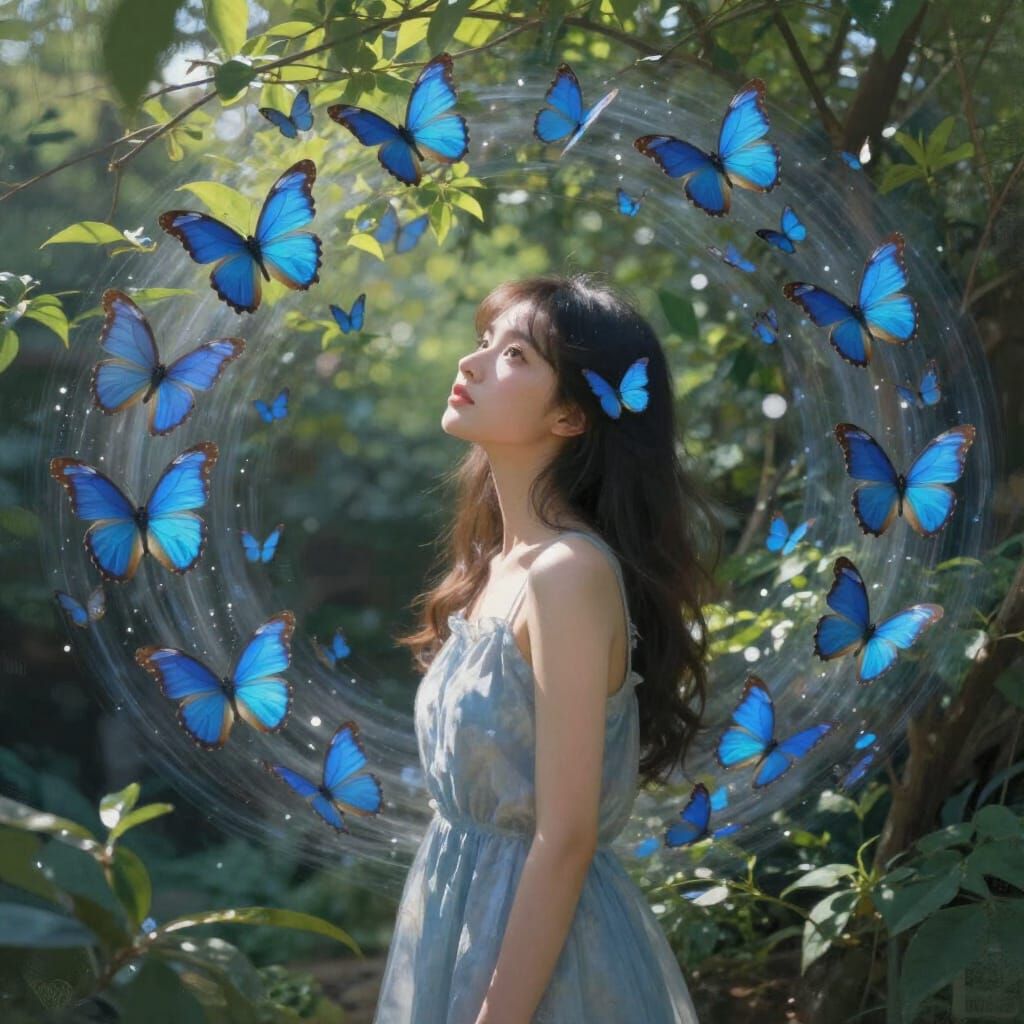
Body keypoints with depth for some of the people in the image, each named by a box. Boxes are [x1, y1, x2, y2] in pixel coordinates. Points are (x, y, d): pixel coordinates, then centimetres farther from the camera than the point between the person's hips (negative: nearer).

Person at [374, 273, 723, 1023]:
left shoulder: (568, 572, -21)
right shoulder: (501, 564, 4)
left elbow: (565, 841, -22)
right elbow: (477, 797, 10)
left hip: (536, 941, -8)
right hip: (472, 917, 8)